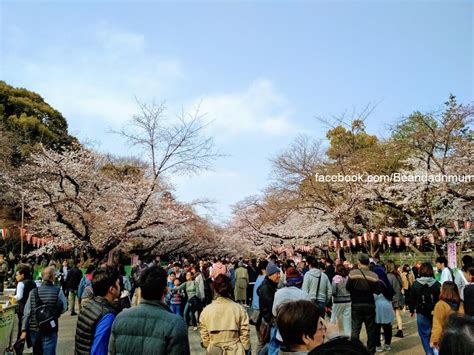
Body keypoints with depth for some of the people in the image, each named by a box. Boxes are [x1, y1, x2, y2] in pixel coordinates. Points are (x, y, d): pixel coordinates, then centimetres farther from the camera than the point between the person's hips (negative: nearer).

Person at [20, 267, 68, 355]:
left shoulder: (33, 292, -5)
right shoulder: (58, 292, -12)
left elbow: (27, 313, -4)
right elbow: (64, 308, -4)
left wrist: (24, 330, 1)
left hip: (34, 329, 3)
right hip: (50, 330, -3)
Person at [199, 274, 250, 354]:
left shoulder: (206, 310, -10)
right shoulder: (239, 309, -13)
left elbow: (204, 335, -2)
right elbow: (245, 333, -7)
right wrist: (245, 349, 8)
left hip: (214, 351, 1)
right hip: (235, 350, -1)